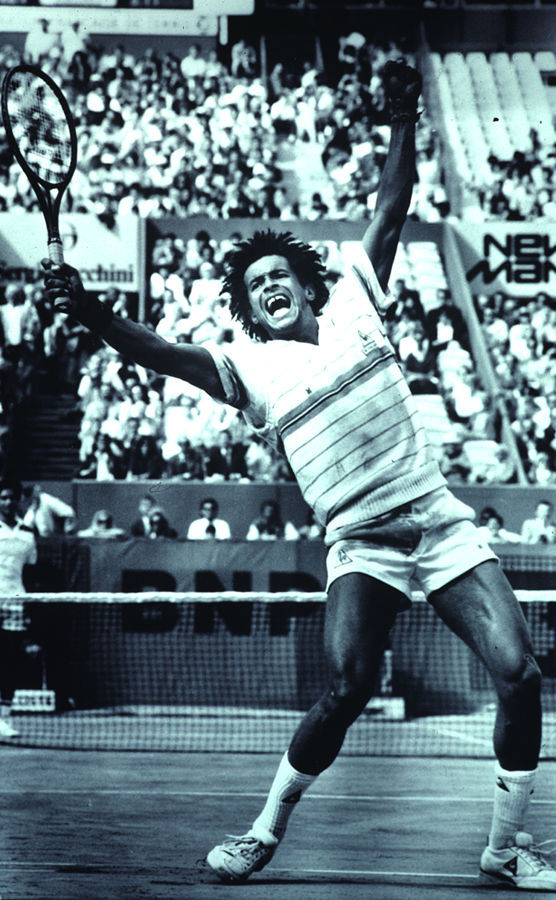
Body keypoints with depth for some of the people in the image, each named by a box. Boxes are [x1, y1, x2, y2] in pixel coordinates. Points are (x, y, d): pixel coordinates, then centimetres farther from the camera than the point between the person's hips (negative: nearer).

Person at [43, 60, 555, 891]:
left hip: (445, 530, 2)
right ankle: (266, 832, -1)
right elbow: (167, 355, -11)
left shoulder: (354, 308, 9)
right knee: (347, 690, -21)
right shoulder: (250, 367, 3)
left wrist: (403, 120, 0)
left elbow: (390, 213, 9)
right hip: (363, 550, -2)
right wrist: (90, 313, -26)